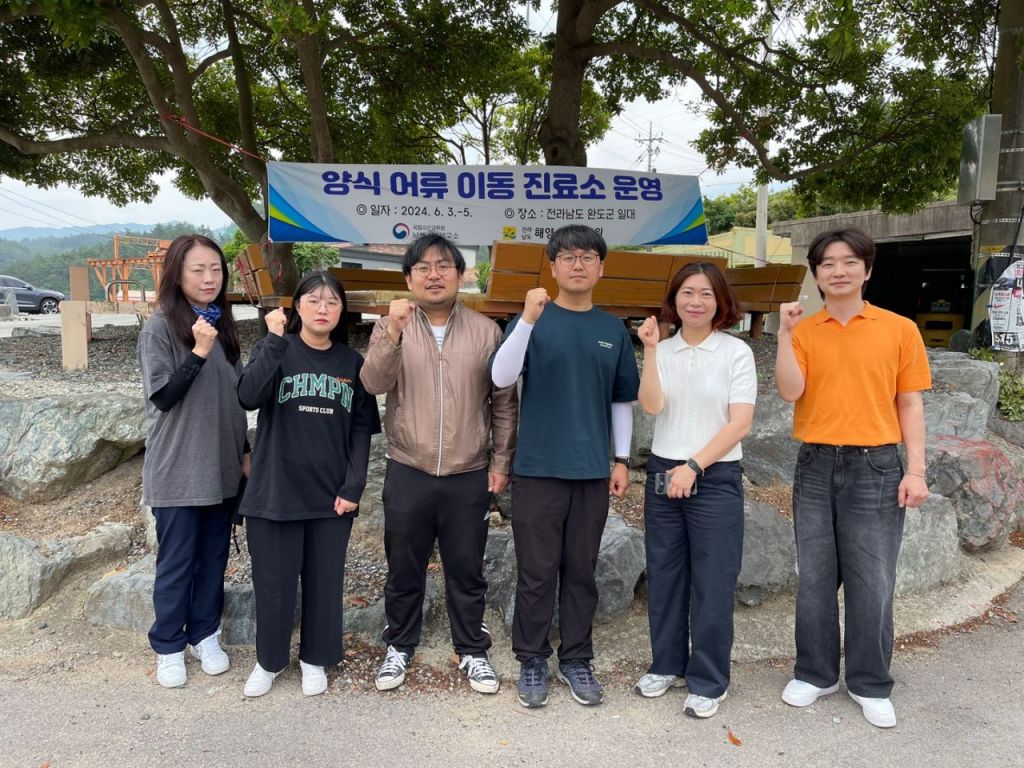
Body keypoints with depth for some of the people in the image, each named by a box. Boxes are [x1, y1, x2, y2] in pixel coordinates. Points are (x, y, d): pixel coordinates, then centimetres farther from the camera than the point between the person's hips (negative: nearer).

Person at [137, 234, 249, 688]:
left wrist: (245, 451, 15)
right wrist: (198, 352, -24)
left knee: (214, 557, 13)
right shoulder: (160, 328, -10)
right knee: (176, 561, 6)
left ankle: (205, 635, 29)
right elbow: (162, 396, -14)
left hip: (222, 467, 5)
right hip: (178, 471, -5)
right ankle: (168, 647, 22)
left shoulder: (223, 326, 7)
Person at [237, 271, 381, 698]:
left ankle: (314, 659, 31)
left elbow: (362, 430, 4)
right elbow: (248, 396, -20)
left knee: (324, 582, 11)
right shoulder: (275, 350, -1)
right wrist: (274, 340, -23)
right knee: (274, 583, 9)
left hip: (331, 496, 2)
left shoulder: (352, 362, 5)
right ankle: (268, 660, 31)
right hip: (275, 492, -2)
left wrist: (353, 487, -4)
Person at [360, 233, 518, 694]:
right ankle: (400, 646, 33)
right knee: (404, 570, 13)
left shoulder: (486, 331, 1)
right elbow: (373, 384, -15)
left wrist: (501, 461, 1)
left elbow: (504, 403, 4)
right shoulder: (392, 327, 0)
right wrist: (393, 333, -29)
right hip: (408, 473, 0)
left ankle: (473, 651, 30)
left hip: (470, 476, 0)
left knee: (466, 571, 12)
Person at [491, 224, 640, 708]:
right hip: (537, 469, -3)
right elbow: (501, 378, -16)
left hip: (593, 471, 3)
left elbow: (623, 400, 14)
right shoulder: (533, 320, -2)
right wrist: (528, 319, -25)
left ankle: (576, 660, 26)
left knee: (581, 572, 12)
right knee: (537, 573, 5)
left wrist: (622, 459, 9)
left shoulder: (613, 330, 8)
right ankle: (532, 662, 20)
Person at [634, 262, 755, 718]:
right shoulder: (663, 351, 4)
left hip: (716, 478, -3)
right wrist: (650, 349, -16)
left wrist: (694, 467, -13)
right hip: (662, 474, 4)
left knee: (712, 583, 2)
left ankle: (708, 682, 17)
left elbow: (739, 424, -8)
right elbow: (651, 406, -10)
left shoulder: (736, 353, -4)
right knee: (663, 576, 12)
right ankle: (667, 665, 30)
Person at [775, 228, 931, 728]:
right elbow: (791, 391, -9)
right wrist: (785, 333, -15)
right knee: (815, 577, 9)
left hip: (875, 466, -1)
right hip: (816, 465, 2)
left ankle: (870, 685, 22)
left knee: (872, 582, 4)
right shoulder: (803, 331, 4)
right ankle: (815, 674, 25)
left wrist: (916, 470, -3)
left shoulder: (899, 330, 2)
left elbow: (910, 404, 3)